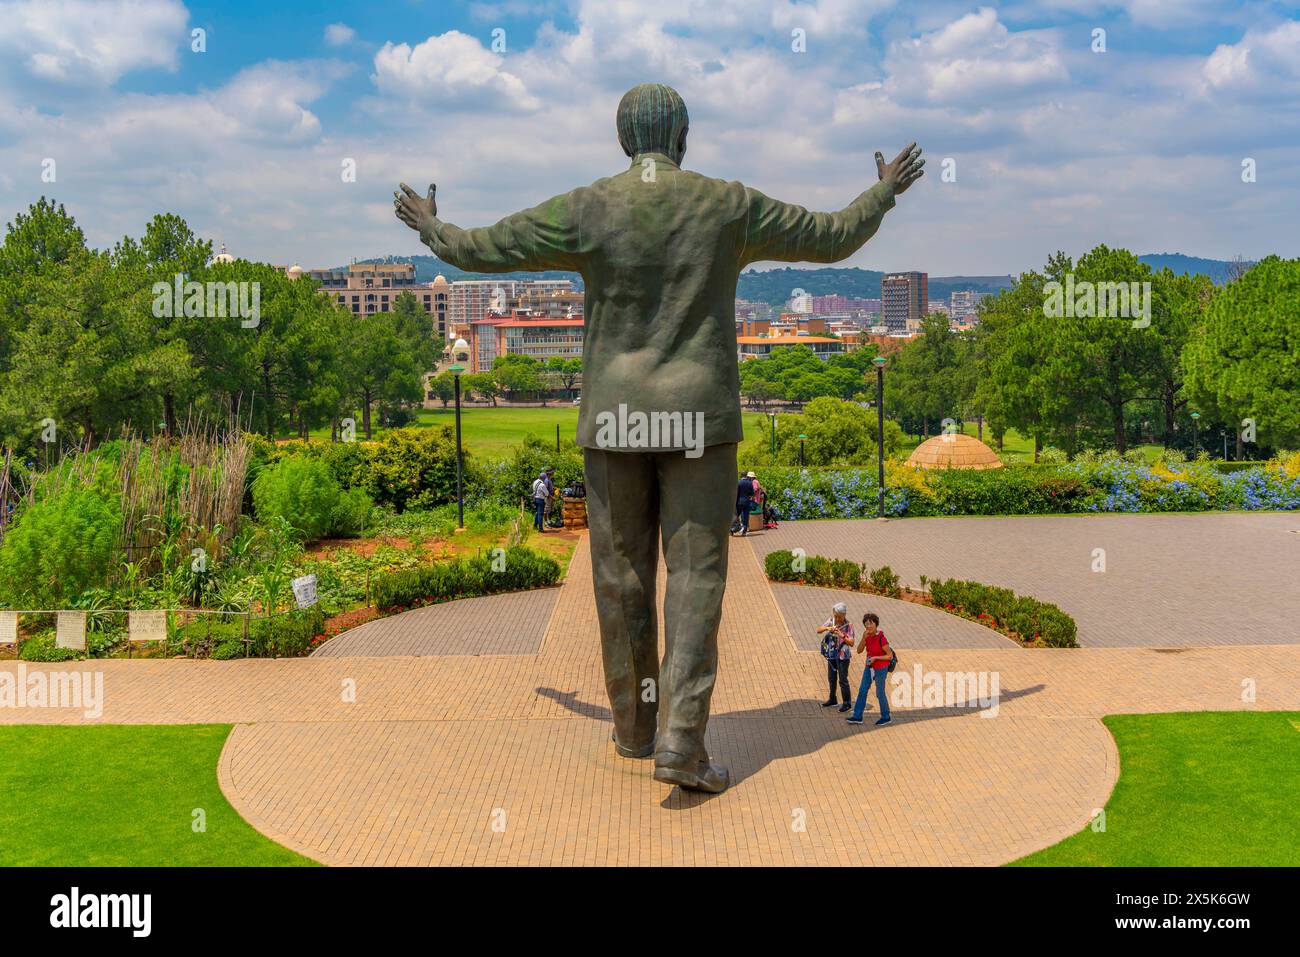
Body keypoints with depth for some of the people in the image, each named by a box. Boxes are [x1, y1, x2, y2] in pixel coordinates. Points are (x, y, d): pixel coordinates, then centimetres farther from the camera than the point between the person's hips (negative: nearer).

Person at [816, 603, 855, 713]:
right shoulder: (831, 620, -3)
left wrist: (842, 636, -30)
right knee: (831, 678, 18)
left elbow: (851, 643, -17)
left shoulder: (848, 625, -15)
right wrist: (827, 628, -22)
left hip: (843, 655, -5)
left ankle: (846, 703, 9)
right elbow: (818, 631, -3)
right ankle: (832, 699, 34)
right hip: (832, 654, 5)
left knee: (843, 679, -1)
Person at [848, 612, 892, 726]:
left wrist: (875, 657, -25)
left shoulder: (882, 638, -24)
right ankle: (857, 716, 13)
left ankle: (885, 717, 26)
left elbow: (890, 656, -16)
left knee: (880, 693, 6)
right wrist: (863, 638, -21)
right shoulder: (867, 636, -4)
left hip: (881, 668, -7)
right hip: (869, 667, 7)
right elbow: (859, 651, -7)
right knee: (862, 690, 6)